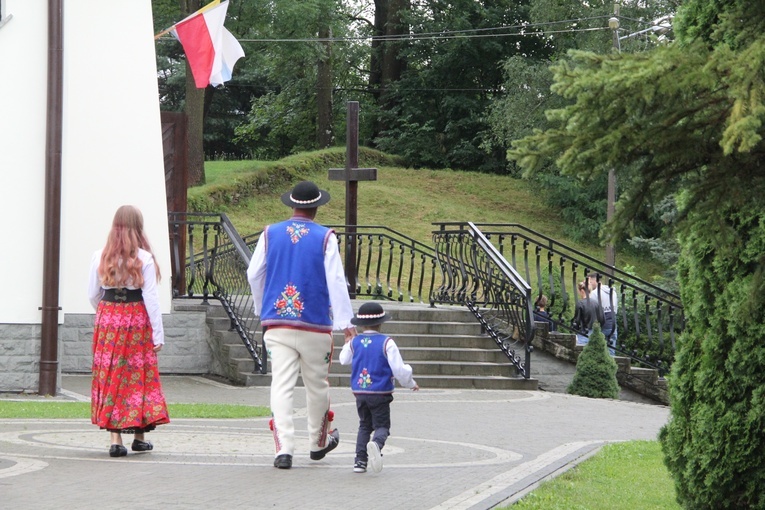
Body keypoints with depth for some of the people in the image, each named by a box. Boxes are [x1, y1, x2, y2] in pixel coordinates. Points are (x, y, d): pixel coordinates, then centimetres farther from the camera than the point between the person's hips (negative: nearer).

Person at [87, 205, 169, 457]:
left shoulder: (100, 257, 2)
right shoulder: (144, 258, -7)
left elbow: (93, 295, 7)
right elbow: (151, 297, -8)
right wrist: (158, 332, -5)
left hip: (107, 321, 2)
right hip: (137, 321, -2)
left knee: (111, 376, 5)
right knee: (138, 375, 8)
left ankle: (115, 438, -1)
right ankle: (139, 436, 16)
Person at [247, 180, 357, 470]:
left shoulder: (270, 234, 5)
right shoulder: (325, 237, -4)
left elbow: (254, 275, 10)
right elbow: (336, 281, -8)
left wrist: (262, 310, 26)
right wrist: (346, 323, -7)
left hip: (276, 324, 1)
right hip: (315, 326, -1)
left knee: (281, 386, -3)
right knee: (317, 386, 15)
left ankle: (284, 448, -14)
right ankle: (318, 443, 30)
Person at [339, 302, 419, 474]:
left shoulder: (354, 342, 2)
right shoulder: (386, 343, -9)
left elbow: (344, 360, 21)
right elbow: (399, 369, -10)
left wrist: (347, 342, 37)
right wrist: (411, 383, 8)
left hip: (359, 393, 4)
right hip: (380, 393, -4)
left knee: (364, 425, 16)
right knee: (382, 425, 1)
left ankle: (360, 460, 5)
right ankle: (376, 443, -33)